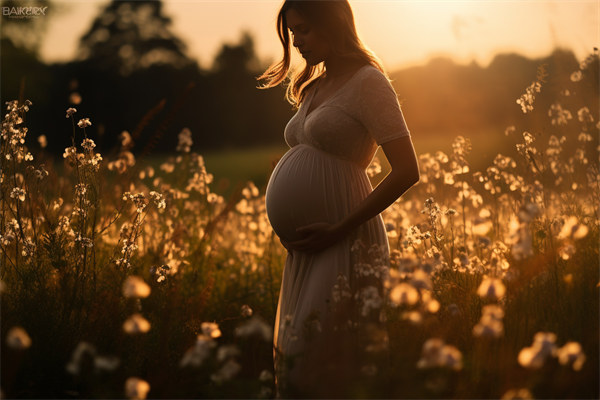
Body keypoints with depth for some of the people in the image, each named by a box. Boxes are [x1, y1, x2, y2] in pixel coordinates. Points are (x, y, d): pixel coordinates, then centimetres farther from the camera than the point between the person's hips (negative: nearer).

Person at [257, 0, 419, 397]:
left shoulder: (367, 81, -7)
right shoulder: (313, 88, 18)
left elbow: (407, 170, -13)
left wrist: (340, 229, -17)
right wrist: (292, 230, 10)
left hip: (345, 246, -8)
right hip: (305, 251, 9)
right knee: (292, 364, 11)